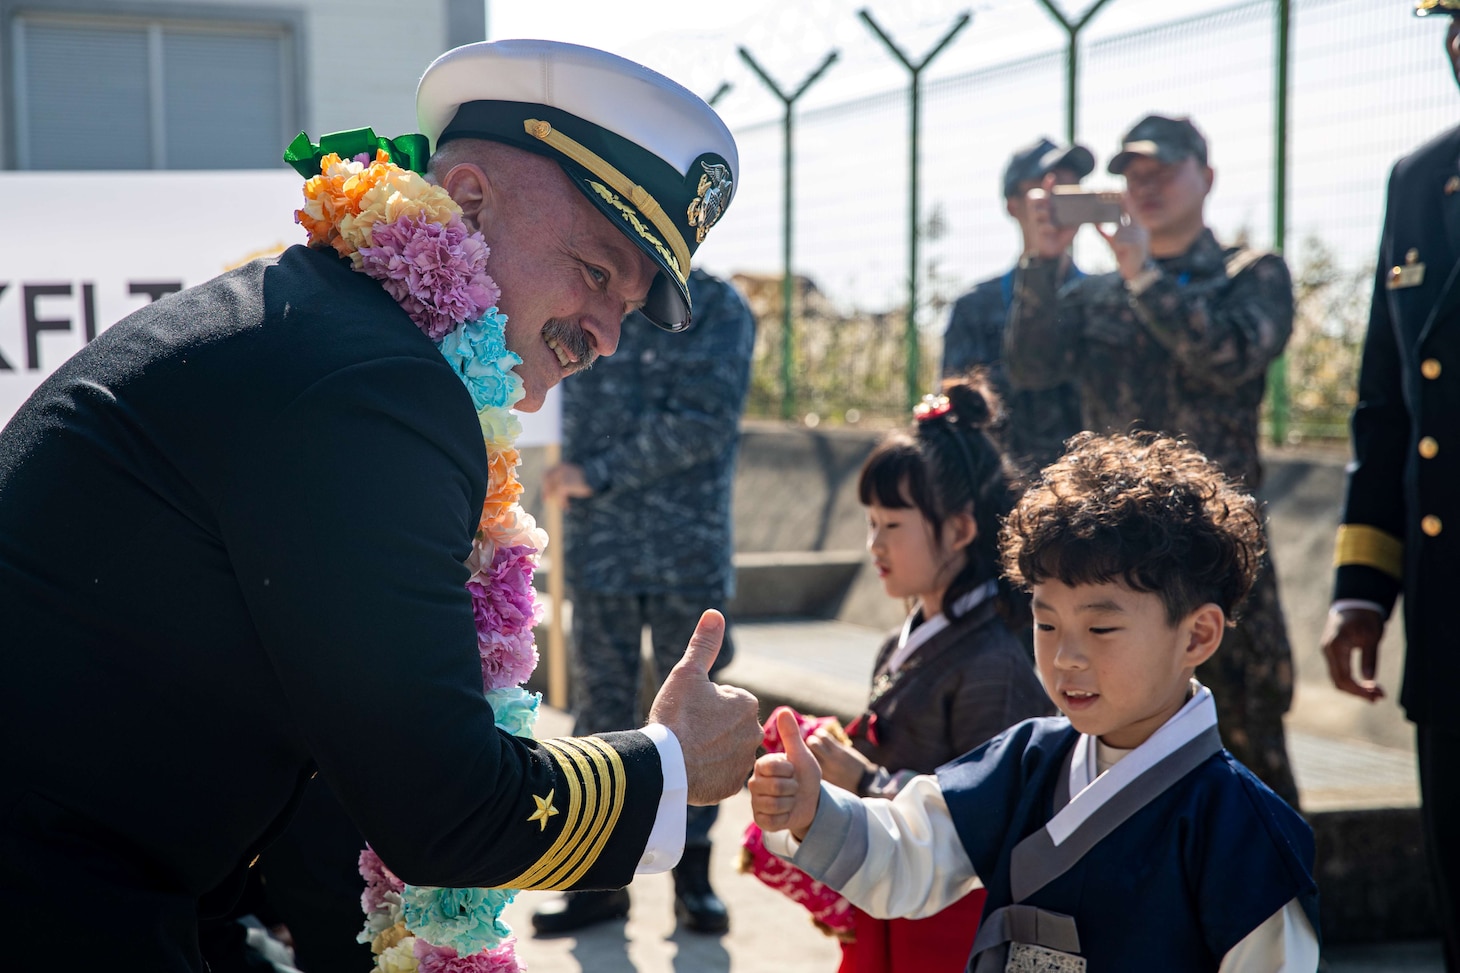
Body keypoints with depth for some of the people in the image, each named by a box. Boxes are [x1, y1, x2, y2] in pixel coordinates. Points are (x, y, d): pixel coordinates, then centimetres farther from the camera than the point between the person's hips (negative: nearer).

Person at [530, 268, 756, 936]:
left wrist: (598, 474, -13)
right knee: (601, 703, 5)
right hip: (600, 545, 3)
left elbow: (704, 423, -13)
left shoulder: (718, 309, -3)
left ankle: (693, 874, 15)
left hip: (689, 548, -3)